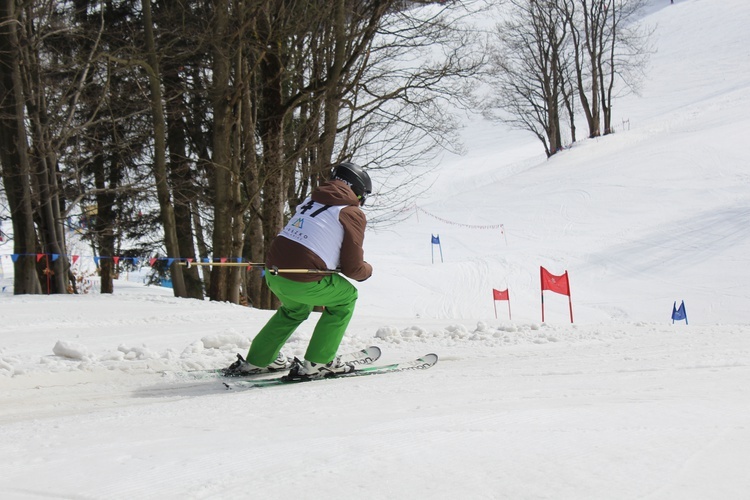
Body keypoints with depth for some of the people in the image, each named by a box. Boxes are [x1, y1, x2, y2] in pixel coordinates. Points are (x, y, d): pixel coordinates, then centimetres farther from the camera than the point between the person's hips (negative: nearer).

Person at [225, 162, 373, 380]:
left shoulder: (311, 199, 21)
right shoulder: (353, 214, 1)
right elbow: (352, 268, 2)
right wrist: (367, 270, 24)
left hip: (273, 273, 7)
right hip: (304, 282, -7)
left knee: (295, 308, 35)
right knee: (346, 298, 19)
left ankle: (256, 360, 36)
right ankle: (316, 363, 15)